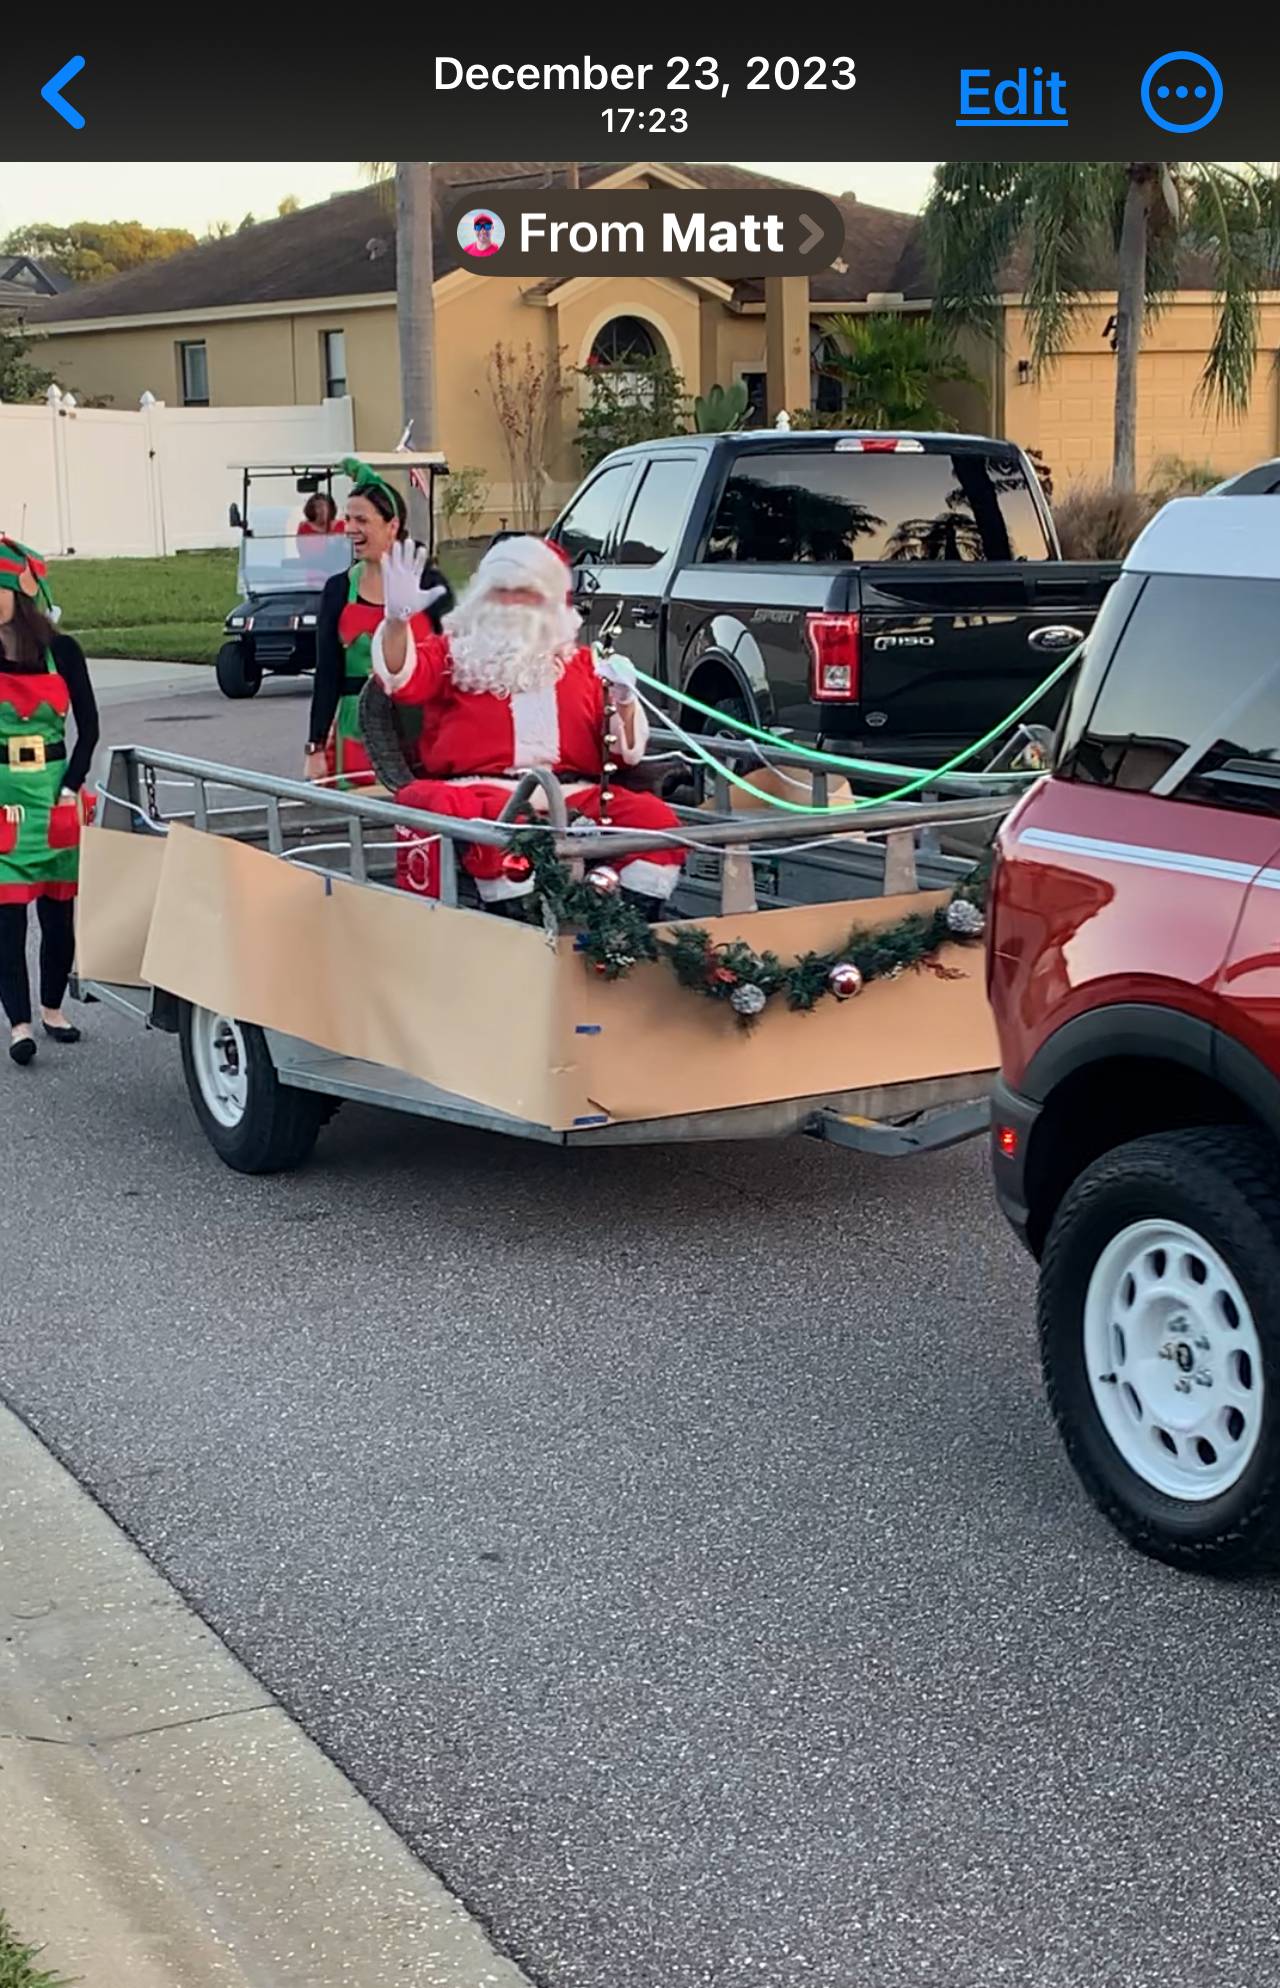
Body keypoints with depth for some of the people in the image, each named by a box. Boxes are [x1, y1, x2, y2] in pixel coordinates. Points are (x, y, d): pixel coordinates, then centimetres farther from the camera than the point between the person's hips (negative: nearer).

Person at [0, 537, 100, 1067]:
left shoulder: (62, 651, -2)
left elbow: (88, 728, 3)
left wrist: (71, 787, -5)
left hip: (53, 798, 2)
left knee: (58, 911, 9)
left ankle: (52, 1008, 25)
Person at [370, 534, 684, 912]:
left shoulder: (581, 662, 25)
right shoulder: (454, 652, 20)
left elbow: (626, 752, 20)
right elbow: (401, 677, -2)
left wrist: (624, 702, -1)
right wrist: (399, 618, -20)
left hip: (573, 796, 3)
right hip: (481, 793, -3)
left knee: (654, 817, -23)